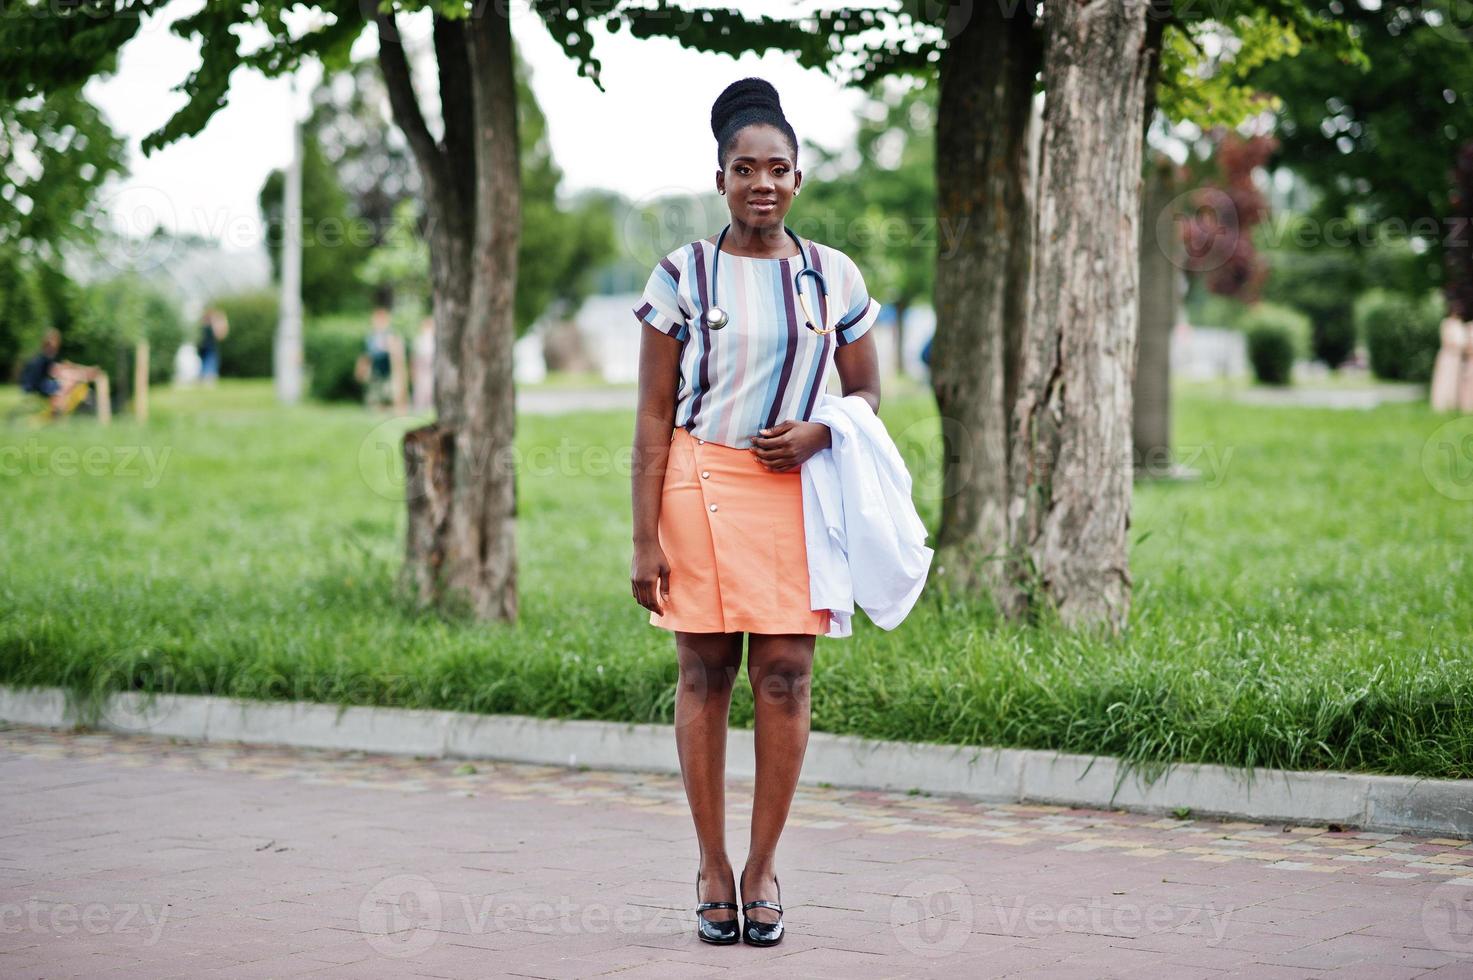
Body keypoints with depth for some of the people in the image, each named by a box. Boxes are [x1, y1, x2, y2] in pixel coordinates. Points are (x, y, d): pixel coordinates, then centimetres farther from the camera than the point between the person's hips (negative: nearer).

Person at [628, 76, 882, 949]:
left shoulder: (834, 277, 8)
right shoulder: (684, 275, 2)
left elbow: (868, 395, 15)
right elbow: (654, 416, 1)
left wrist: (820, 432, -8)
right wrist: (645, 540, -5)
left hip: (795, 488, 2)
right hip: (701, 482, -2)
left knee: (785, 675, -2)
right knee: (705, 673, 0)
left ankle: (764, 864, 8)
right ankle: (713, 868, 8)